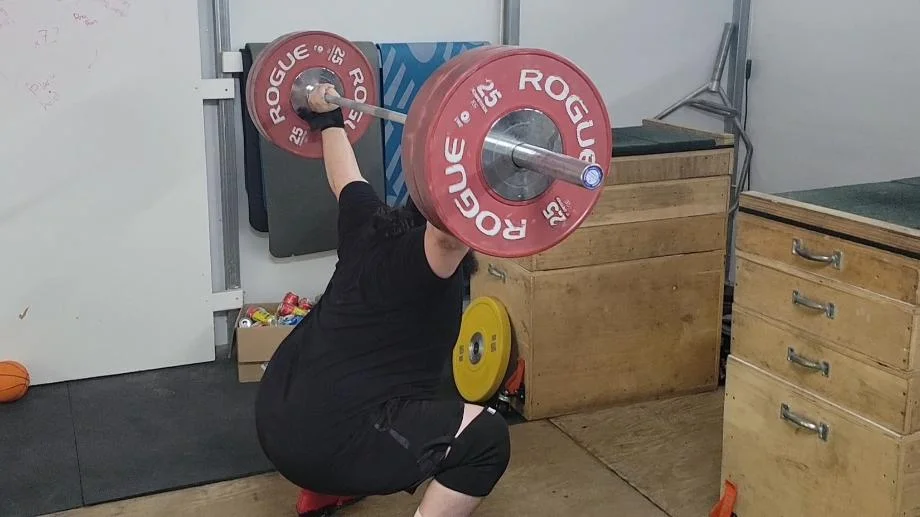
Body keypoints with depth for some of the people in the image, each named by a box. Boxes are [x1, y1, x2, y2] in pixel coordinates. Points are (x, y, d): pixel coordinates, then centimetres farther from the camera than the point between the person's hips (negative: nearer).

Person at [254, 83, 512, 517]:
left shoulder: (369, 222, 11)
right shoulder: (426, 258, -12)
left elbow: (343, 175, 30)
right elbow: (452, 230, -37)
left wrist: (328, 118, 45)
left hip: (275, 415, 10)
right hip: (321, 439, -10)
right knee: (486, 438, -8)